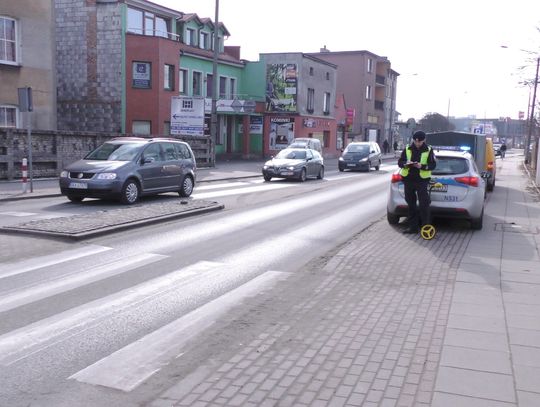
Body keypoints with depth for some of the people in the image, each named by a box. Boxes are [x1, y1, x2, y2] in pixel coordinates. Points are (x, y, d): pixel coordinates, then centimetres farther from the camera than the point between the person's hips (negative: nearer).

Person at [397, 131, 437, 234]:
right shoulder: (407, 149, 5)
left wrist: (422, 166, -21)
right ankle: (413, 227, 16)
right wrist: (406, 164, -17)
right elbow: (400, 162, 6)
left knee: (424, 204, -7)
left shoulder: (429, 150, 0)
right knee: (411, 204, 9)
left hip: (422, 180, -3)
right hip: (408, 179, 3)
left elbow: (433, 165, -4)